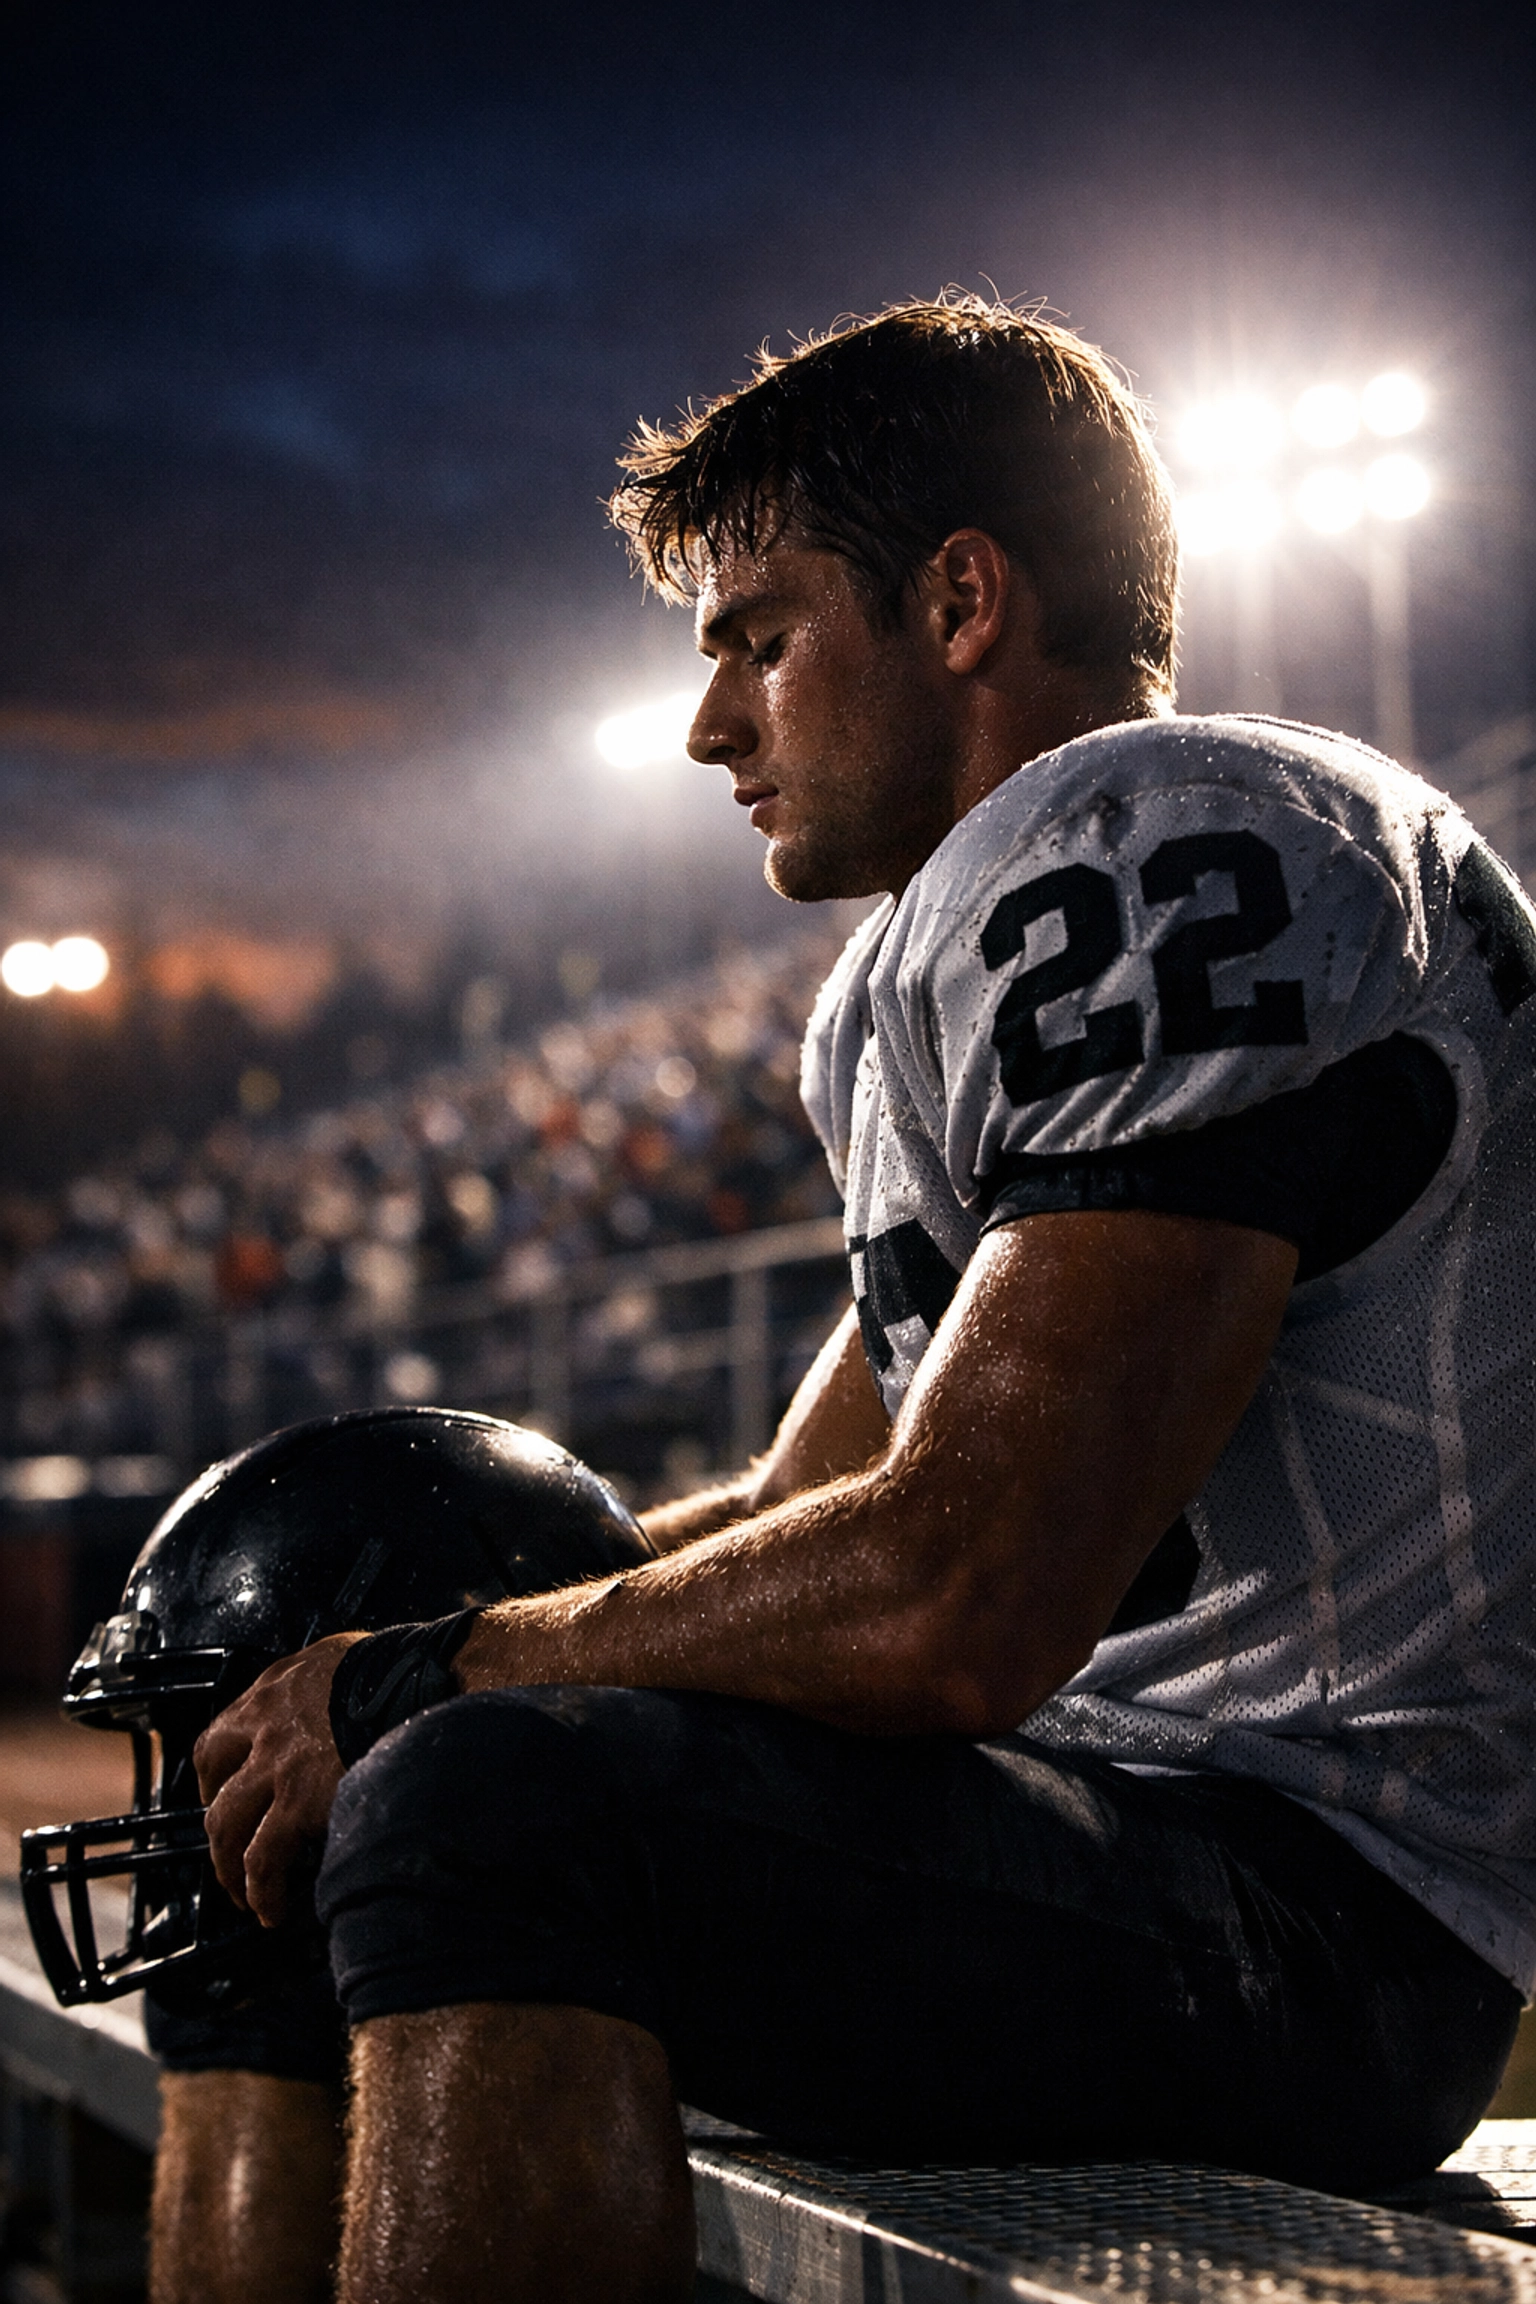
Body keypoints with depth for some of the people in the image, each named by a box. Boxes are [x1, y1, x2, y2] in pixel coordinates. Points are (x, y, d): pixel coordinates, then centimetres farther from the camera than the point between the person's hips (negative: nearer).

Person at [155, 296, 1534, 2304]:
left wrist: (415, 1683, -11)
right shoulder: (938, 959, 20)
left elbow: (949, 1606, -25)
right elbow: (810, 1517, 21)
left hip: (1322, 1900, -11)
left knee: (485, 1819, -32)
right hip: (1072, 1826, 11)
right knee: (264, 1852, 11)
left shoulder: (1161, 849, -15)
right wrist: (352, 1623, 7)